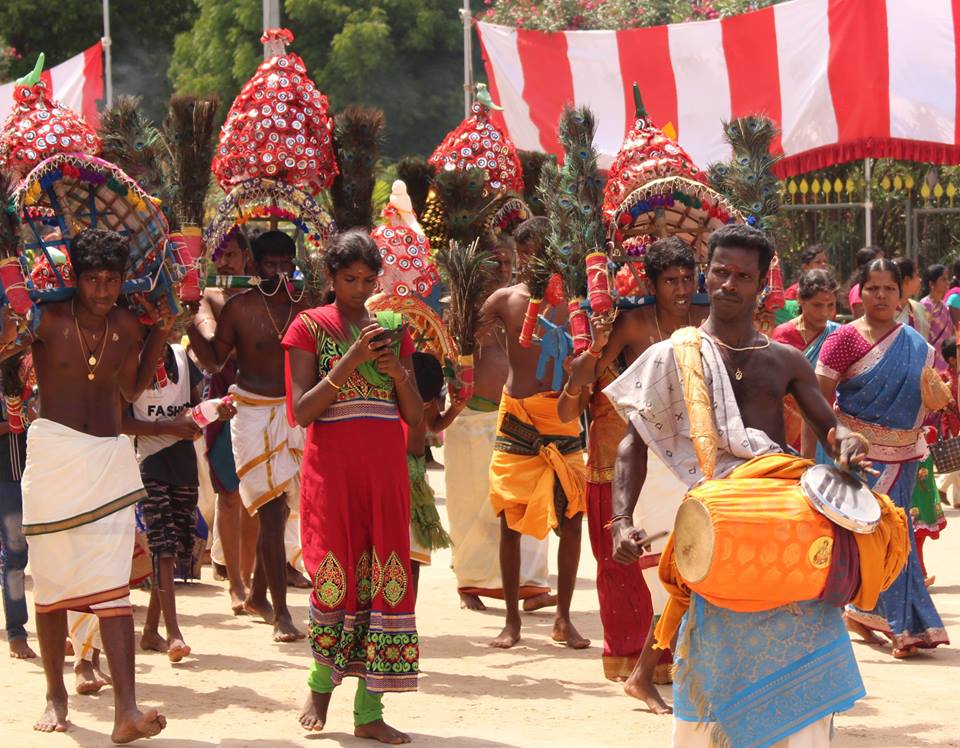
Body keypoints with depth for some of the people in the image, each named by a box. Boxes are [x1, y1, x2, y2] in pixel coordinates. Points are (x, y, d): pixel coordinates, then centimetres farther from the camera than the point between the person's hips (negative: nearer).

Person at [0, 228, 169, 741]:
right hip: (54, 453, -2)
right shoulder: (47, 319, -6)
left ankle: (126, 710, -16)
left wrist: (160, 334, 13)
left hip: (110, 457, 2)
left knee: (112, 583, -7)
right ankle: (55, 694, 21)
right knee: (52, 580, 6)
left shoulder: (125, 326, 6)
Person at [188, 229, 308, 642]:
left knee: (276, 510, 12)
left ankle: (257, 593, 31)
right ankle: (281, 612, -5)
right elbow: (214, 359, 2)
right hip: (254, 413, -4)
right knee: (272, 512, -7)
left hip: (295, 411, 4)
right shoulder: (240, 307, -2)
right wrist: (190, 325, -11)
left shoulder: (304, 308, 6)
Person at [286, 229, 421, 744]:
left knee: (385, 578, -4)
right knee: (337, 576, -5)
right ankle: (321, 683, 20)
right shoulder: (310, 326, 3)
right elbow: (301, 411, -8)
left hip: (385, 469, 3)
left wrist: (398, 372, -7)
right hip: (332, 467, -3)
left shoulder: (392, 327, 14)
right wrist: (351, 359, -15)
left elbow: (415, 418, 12)